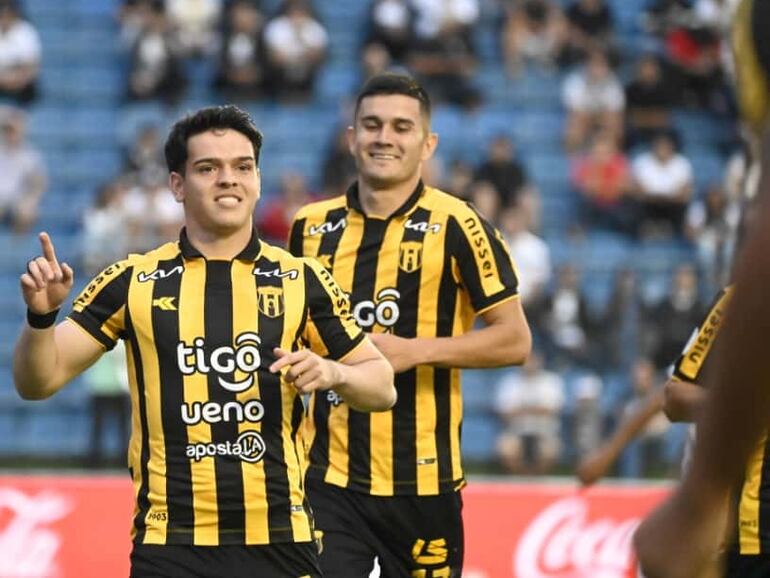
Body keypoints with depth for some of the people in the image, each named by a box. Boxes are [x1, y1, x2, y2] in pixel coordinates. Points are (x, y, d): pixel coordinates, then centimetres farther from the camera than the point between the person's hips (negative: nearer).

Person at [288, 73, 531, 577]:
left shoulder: (455, 226, -4)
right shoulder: (313, 226, 9)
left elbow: (514, 340, -6)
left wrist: (414, 351, -15)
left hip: (422, 478, -2)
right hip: (328, 476, 3)